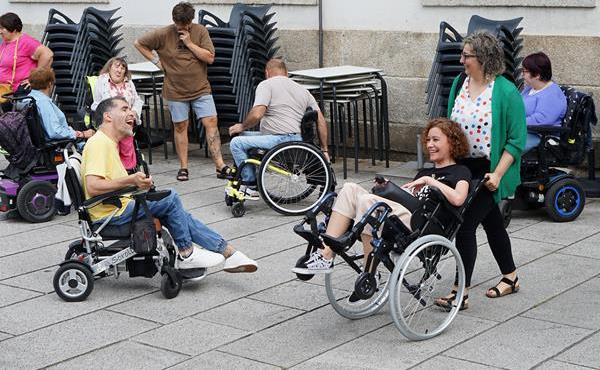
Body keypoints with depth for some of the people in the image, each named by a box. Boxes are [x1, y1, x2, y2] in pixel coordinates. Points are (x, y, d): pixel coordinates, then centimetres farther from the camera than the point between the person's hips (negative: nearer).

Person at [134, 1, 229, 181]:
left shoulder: (200, 31, -5)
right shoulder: (163, 35, -7)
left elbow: (210, 58, -11)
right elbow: (139, 43, 4)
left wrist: (190, 43, -17)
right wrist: (156, 61, -3)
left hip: (201, 89, 0)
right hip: (176, 91, 0)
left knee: (211, 122, -7)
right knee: (180, 127, 7)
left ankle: (220, 166, -8)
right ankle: (183, 167, 16)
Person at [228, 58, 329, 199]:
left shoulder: (266, 84, -1)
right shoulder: (302, 89, 22)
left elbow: (256, 114, -16)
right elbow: (321, 120, 17)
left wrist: (242, 126, 4)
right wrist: (324, 150, 21)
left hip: (282, 140, -9)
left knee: (237, 143, -7)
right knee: (244, 136, 20)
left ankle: (251, 187, -6)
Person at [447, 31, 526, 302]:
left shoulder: (506, 92, -15)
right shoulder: (459, 84, 4)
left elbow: (517, 140, -14)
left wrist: (497, 174, -20)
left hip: (489, 170, -7)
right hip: (463, 166, 7)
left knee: (466, 224, -12)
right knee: (491, 222, 19)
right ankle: (510, 277, 35)